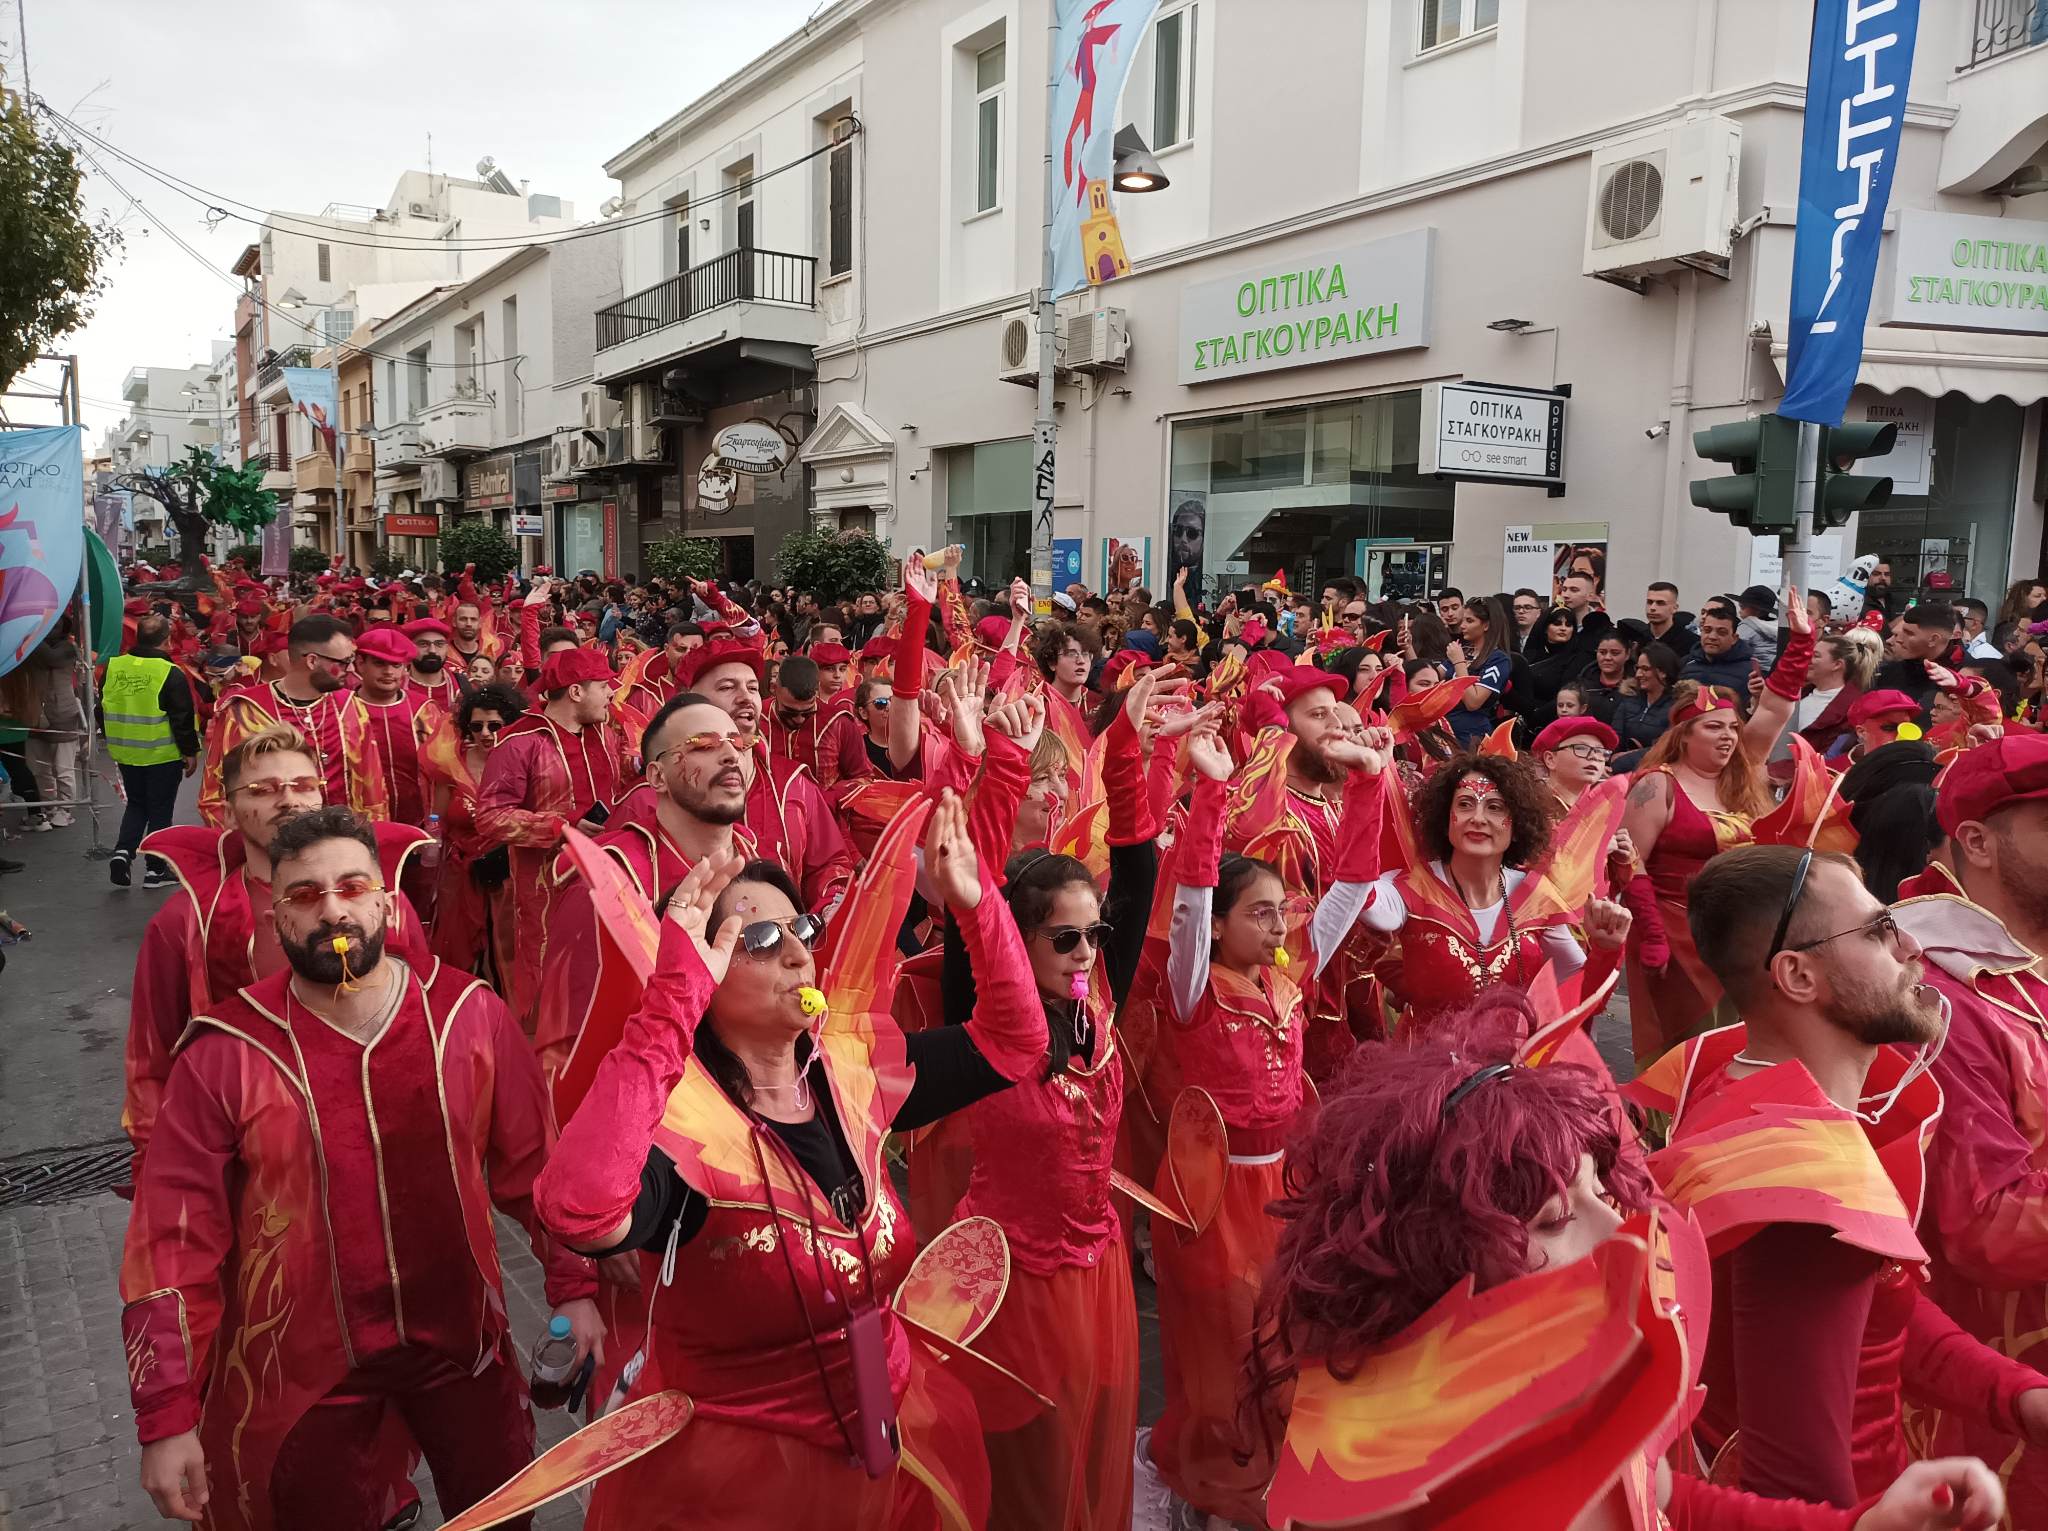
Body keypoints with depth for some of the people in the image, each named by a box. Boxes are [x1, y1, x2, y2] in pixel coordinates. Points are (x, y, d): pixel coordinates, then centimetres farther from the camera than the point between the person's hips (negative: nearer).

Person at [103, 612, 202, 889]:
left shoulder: (112, 667, 1)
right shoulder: (171, 674, -15)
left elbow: (103, 710, 11)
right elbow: (182, 718, -14)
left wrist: (114, 742, 23)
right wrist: (190, 752, -4)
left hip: (126, 753, 5)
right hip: (163, 754, -5)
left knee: (136, 804, 21)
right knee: (160, 810, 6)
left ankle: (123, 851, 3)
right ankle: (156, 870, 12)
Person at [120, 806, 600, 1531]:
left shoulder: (468, 1014, -10)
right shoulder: (226, 1054, -14)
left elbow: (535, 1163, 1)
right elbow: (173, 1242, -9)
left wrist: (573, 1287, 2)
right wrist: (166, 1419, -9)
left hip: (465, 1344, 2)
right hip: (303, 1370, -2)